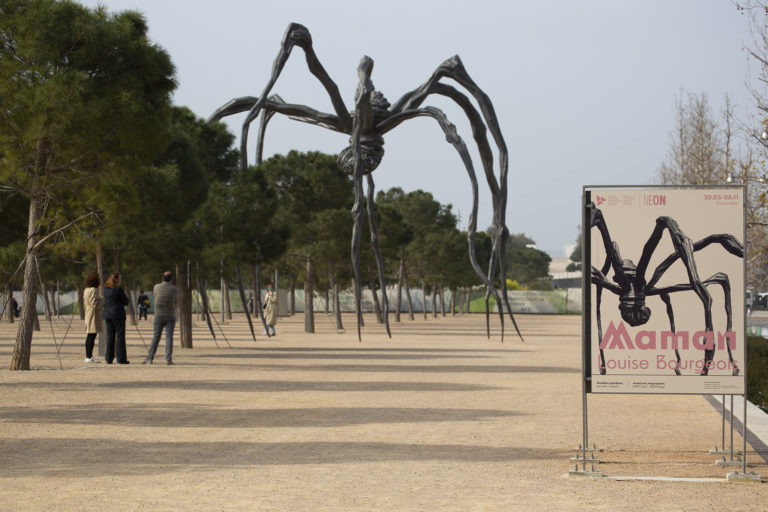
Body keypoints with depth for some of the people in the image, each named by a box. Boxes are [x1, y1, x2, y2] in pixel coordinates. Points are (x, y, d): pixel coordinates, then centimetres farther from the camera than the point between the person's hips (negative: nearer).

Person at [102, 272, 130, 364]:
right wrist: (127, 300, 16)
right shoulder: (118, 289, -13)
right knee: (120, 336, -1)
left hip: (108, 315, 6)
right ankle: (121, 359, -1)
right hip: (118, 315, -6)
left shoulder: (106, 288, 7)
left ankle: (109, 358, 9)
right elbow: (126, 301, -7)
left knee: (110, 337, 10)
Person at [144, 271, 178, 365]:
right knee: (169, 337, -2)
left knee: (156, 337, 6)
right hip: (170, 316, -1)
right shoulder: (175, 289, -8)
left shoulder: (157, 287, -5)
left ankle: (149, 358, 3)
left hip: (159, 316, 1)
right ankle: (168, 359, -10)